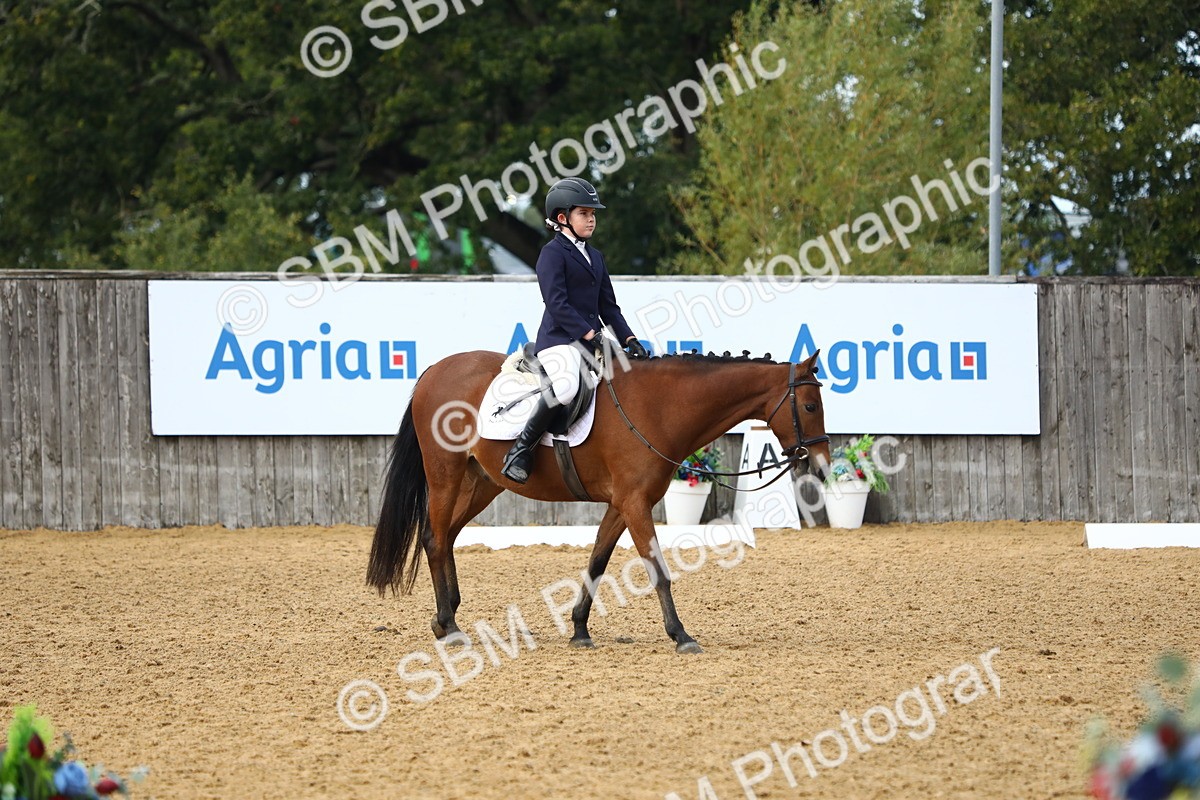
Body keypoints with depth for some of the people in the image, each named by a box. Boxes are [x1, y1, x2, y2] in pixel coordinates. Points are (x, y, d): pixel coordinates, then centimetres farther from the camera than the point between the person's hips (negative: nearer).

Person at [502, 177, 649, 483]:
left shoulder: (595, 257, 22)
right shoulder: (553, 252, -3)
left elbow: (608, 306, 20)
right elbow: (557, 303, -14)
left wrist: (628, 338, 5)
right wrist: (588, 333, -21)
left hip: (590, 340, 9)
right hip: (559, 338, -9)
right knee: (566, 386, -36)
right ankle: (522, 448, -22)